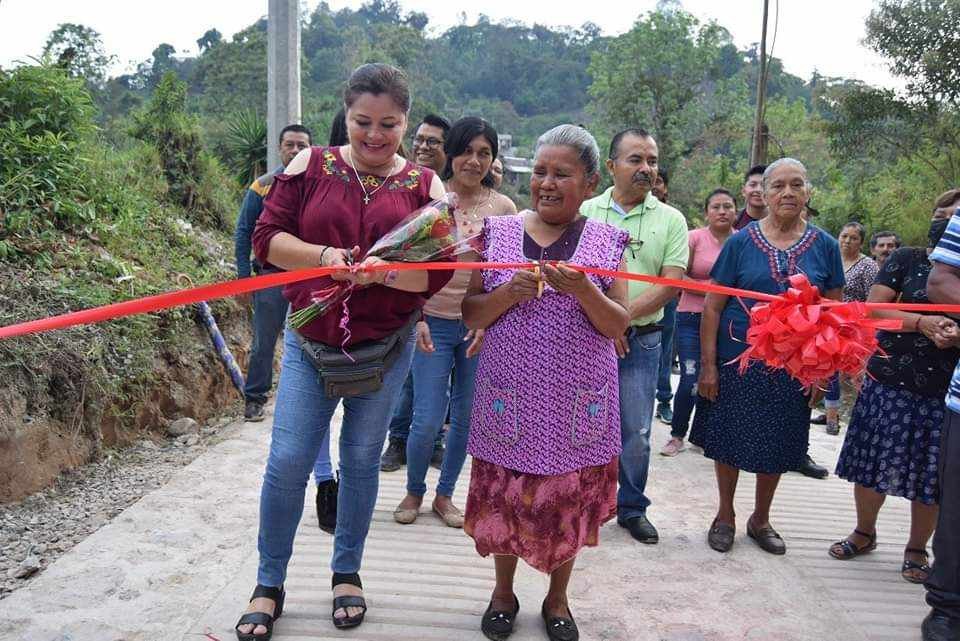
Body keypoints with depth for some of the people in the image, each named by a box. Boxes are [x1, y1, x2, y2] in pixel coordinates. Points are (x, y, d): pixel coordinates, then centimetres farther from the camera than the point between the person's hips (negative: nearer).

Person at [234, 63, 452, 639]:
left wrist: (386, 271, -25)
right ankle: (269, 585, 21)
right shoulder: (310, 166, 1)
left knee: (362, 461, 12)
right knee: (287, 461, 0)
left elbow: (438, 272, -6)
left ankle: (347, 573, 33)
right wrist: (324, 256, -20)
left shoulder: (425, 186, 0)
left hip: (386, 348, 1)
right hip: (310, 342, 0)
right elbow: (268, 237, -2)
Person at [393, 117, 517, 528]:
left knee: (466, 418, 10)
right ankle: (414, 491, 25)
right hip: (433, 323, -2)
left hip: (481, 326, 2)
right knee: (427, 420, -3)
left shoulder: (503, 207, 3)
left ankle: (444, 494, 31)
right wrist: (417, 319, -9)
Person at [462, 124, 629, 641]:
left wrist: (582, 289, -21)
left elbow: (618, 326, -3)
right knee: (504, 496, 9)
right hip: (510, 396, 1)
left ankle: (557, 599, 35)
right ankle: (504, 591, 35)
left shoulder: (605, 241, 1)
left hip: (577, 402, 0)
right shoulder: (499, 232, 2)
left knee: (568, 500, 11)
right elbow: (470, 315, 3)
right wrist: (509, 293, -17)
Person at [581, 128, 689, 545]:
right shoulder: (585, 212, 3)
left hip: (640, 340, 0)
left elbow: (671, 284, -5)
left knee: (636, 432, 8)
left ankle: (632, 508, 27)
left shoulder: (671, 220, 3)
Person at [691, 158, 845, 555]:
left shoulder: (825, 247, 1)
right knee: (729, 441, 8)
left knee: (777, 448, 13)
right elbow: (713, 307, -5)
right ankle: (725, 516, 30)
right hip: (737, 359, -2)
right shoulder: (741, 242, -5)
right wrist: (708, 365, -9)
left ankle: (760, 520, 35)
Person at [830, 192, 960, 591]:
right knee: (871, 465, 8)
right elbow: (873, 308, -5)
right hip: (890, 382, -1)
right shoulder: (907, 260, 1)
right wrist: (921, 323, -18)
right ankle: (864, 533, 31)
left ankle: (917, 549, 27)